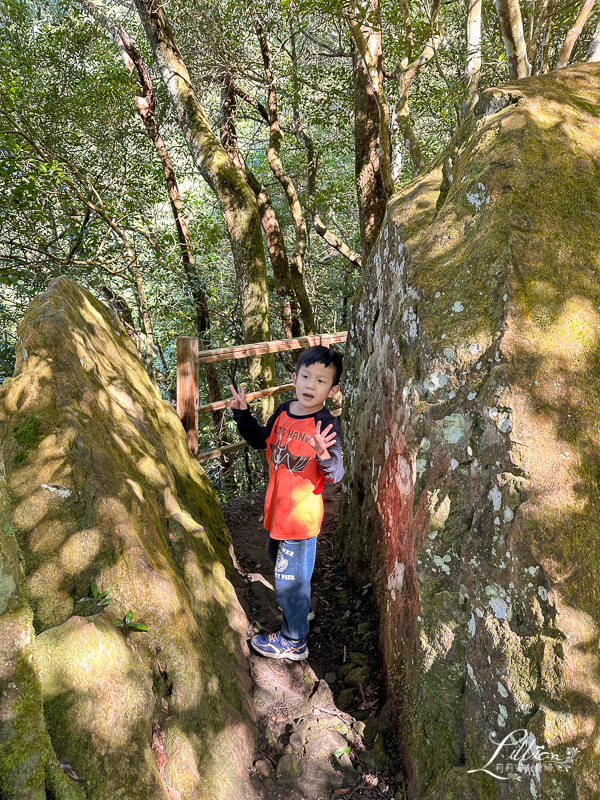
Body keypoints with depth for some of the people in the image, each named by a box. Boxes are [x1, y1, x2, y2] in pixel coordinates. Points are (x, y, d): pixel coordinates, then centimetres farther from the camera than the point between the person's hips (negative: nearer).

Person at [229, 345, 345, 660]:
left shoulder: (327, 425, -22)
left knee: (290, 578, 7)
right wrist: (242, 414, 4)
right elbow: (261, 440, 15)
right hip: (277, 508, 8)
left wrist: (324, 454, -45)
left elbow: (336, 474, -26)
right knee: (278, 558, 29)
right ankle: (301, 609, 55)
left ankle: (293, 642, 30)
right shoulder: (283, 412, -2)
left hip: (301, 515, -8)